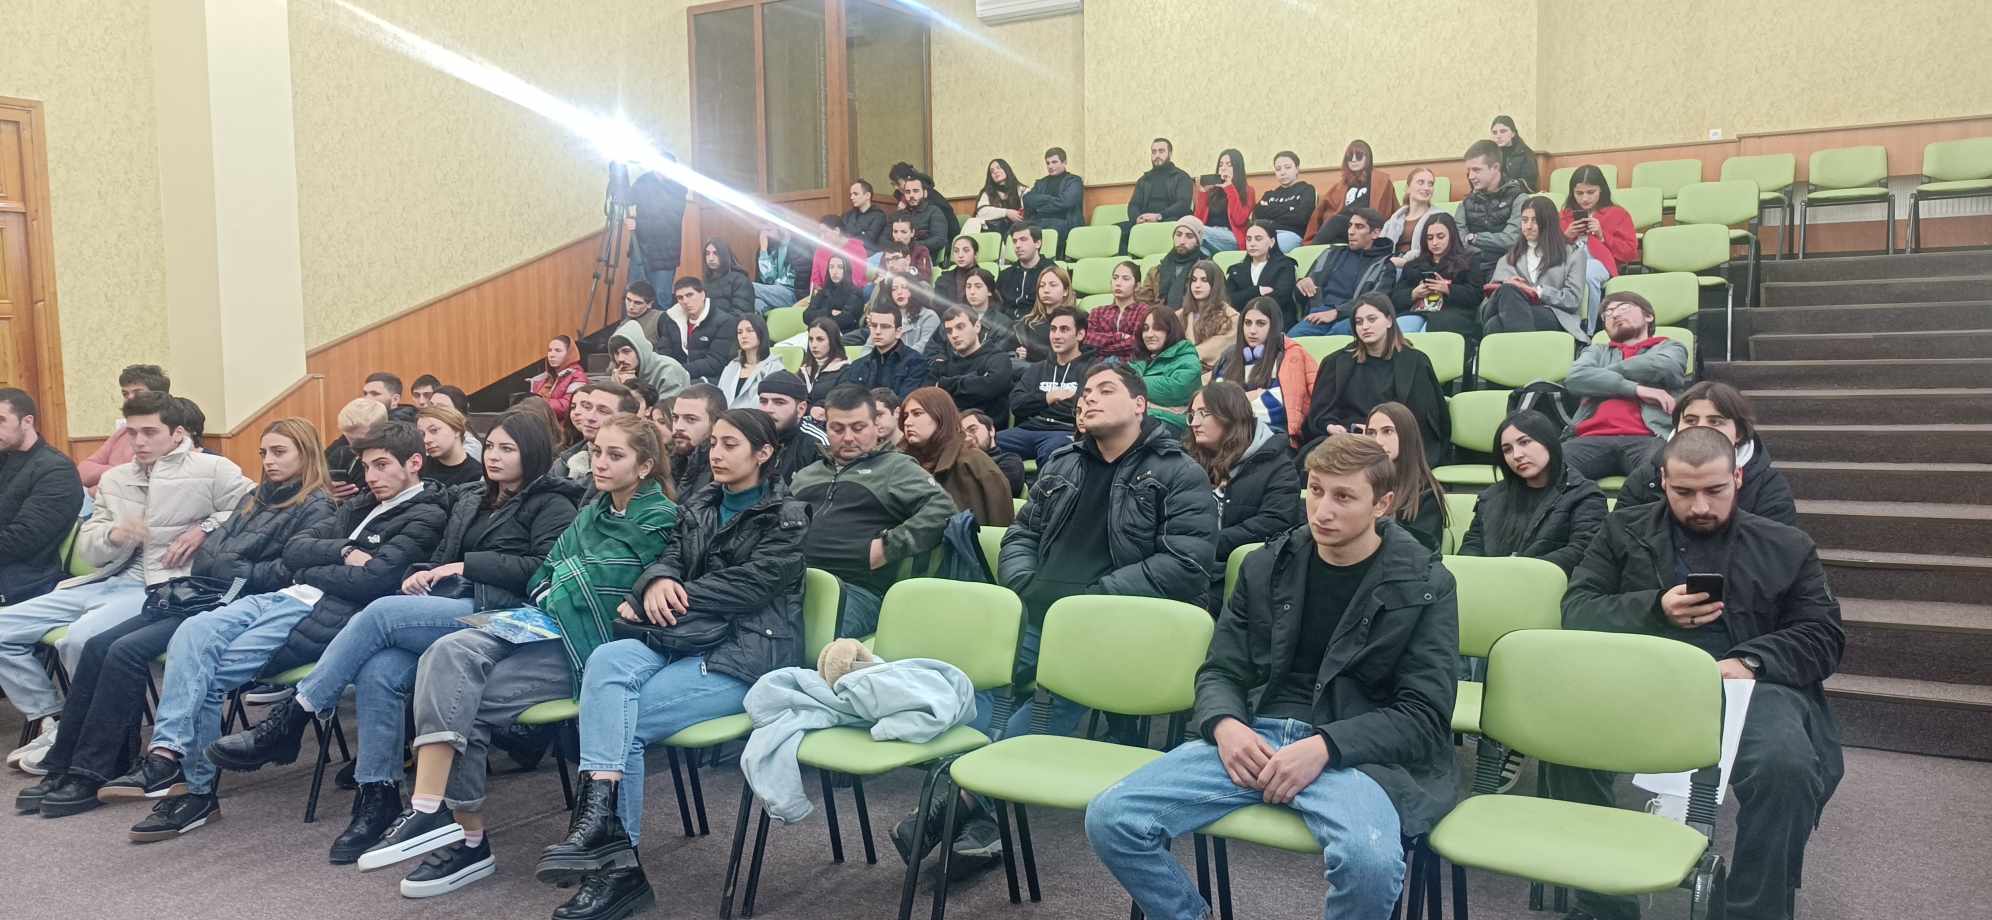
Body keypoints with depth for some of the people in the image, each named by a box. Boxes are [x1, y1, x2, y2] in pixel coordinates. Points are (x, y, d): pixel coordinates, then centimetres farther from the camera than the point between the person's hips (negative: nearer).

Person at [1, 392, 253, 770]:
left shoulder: (210, 470, 0)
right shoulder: (113, 479, 18)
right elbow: (85, 546, 14)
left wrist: (206, 529, -12)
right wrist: (114, 535, -9)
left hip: (163, 587, -7)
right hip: (109, 581, 8)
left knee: (81, 638, -32)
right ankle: (50, 721, 9)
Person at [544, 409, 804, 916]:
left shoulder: (787, 517, 1)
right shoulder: (698, 506, 22)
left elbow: (753, 583, -12)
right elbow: (671, 558, 13)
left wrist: (647, 605, -14)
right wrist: (658, 582, -16)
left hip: (748, 654, -5)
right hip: (690, 641, 5)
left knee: (618, 717, -26)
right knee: (608, 660, -29)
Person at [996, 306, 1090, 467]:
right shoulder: (1037, 368, 28)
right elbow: (1016, 404, 13)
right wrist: (1047, 398, -4)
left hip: (1064, 432, -4)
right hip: (1029, 429, 4)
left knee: (1051, 449, -41)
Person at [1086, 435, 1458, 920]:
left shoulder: (1425, 586, 0)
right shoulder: (1267, 566, 10)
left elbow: (1423, 715, -3)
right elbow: (1220, 671, 13)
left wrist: (1325, 746, -18)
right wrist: (1225, 725, -11)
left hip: (1354, 751, -3)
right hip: (1253, 737, 3)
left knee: (1370, 862, -37)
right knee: (1109, 818, -17)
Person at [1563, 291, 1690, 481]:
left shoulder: (1670, 348, 28)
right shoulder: (1596, 351, 32)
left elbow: (1660, 367, 2)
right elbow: (1575, 378, 7)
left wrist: (1598, 377, 11)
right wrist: (1635, 389, -2)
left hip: (1646, 437, -1)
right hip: (1593, 437, 1)